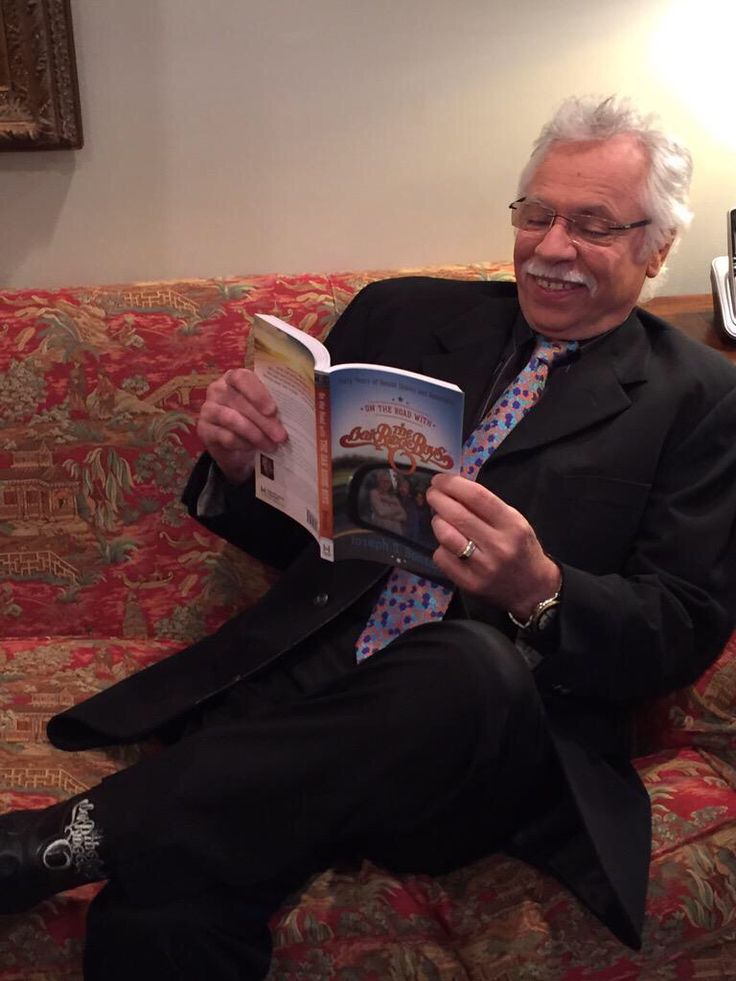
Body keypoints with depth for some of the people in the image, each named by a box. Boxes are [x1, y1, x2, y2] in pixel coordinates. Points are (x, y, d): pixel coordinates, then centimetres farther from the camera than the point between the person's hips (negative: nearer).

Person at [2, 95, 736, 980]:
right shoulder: (403, 317, 15)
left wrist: (538, 591, -20)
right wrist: (238, 464, -6)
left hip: (501, 726, 0)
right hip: (301, 688, 1)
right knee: (156, 907, -31)